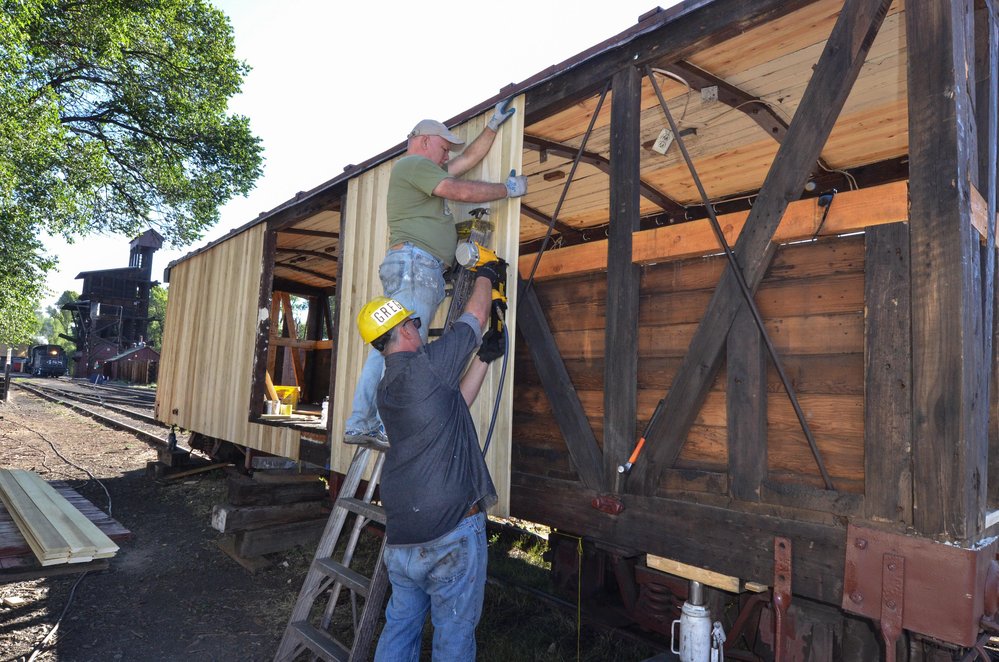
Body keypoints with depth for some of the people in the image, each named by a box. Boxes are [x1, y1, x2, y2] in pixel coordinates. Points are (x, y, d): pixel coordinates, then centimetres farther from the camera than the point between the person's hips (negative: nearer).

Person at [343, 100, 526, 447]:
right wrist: (508, 189, 5)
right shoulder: (413, 163, 2)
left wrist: (494, 125, 32)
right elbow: (462, 192, -7)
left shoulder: (424, 171, 33)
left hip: (422, 269, 10)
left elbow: (469, 158, 35)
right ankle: (389, 428, -16)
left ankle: (359, 425, 5)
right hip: (414, 261, -10)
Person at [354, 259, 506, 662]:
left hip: (400, 538, 8)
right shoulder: (426, 365, -13)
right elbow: (476, 316, 0)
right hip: (451, 534, -7)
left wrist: (483, 360, 20)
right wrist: (487, 274, 18)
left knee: (400, 628, 21)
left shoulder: (385, 390, 9)